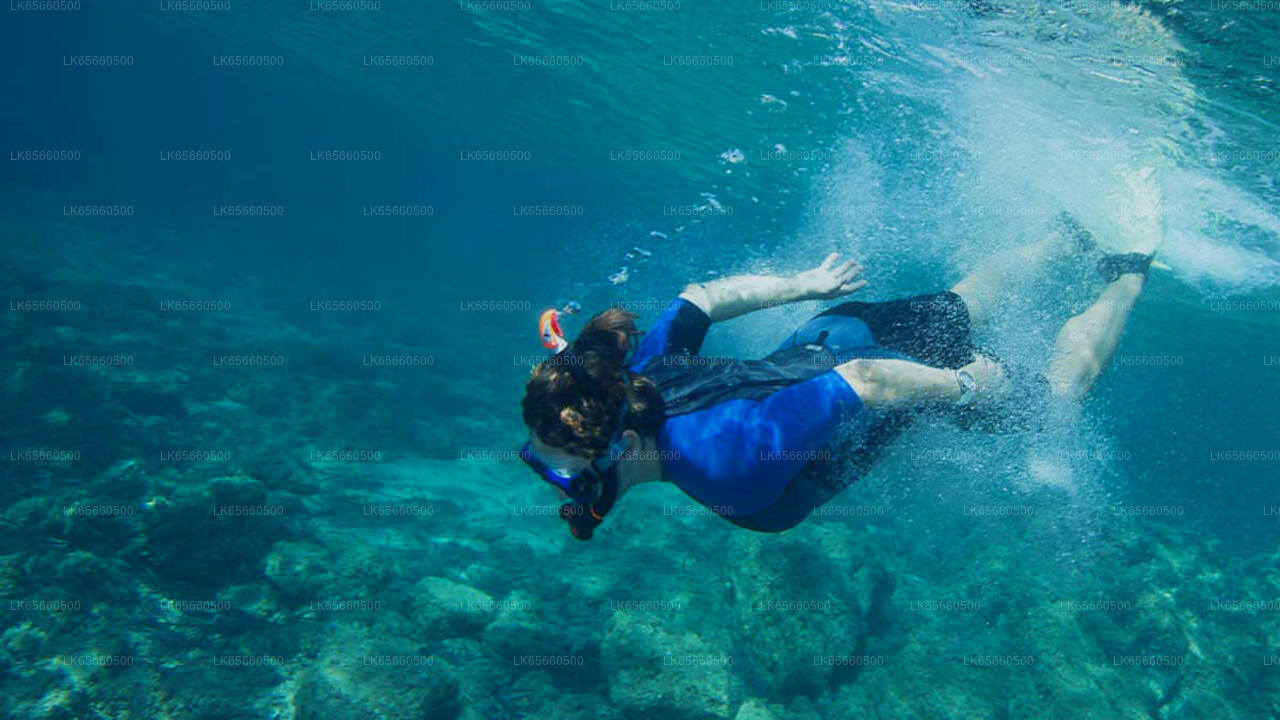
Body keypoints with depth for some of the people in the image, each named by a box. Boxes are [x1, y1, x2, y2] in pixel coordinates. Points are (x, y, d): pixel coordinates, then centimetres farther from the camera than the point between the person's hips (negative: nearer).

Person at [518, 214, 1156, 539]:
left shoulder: (716, 457, -44)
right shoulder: (636, 372, -23)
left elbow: (868, 382, -38)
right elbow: (703, 295, -7)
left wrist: (966, 387, -20)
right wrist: (803, 287, 6)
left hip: (907, 367, -5)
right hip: (831, 333, 6)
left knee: (1059, 387, 25)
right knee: (966, 301, 37)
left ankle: (1131, 274, 44)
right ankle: (1067, 238, 59)